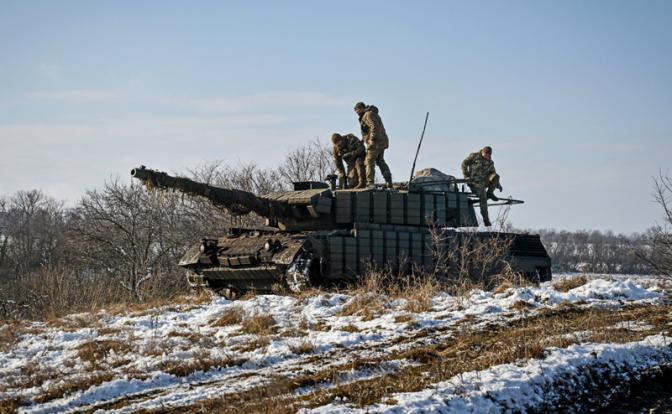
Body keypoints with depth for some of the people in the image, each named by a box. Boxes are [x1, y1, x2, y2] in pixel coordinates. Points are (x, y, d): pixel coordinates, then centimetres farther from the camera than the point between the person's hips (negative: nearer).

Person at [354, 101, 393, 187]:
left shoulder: (369, 114, -10)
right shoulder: (372, 113, 23)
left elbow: (375, 126, -23)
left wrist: (372, 139, -24)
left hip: (375, 142, -11)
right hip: (382, 141, 11)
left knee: (369, 161, -13)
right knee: (380, 161, 17)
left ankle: (370, 182, -21)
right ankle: (389, 182, 18)